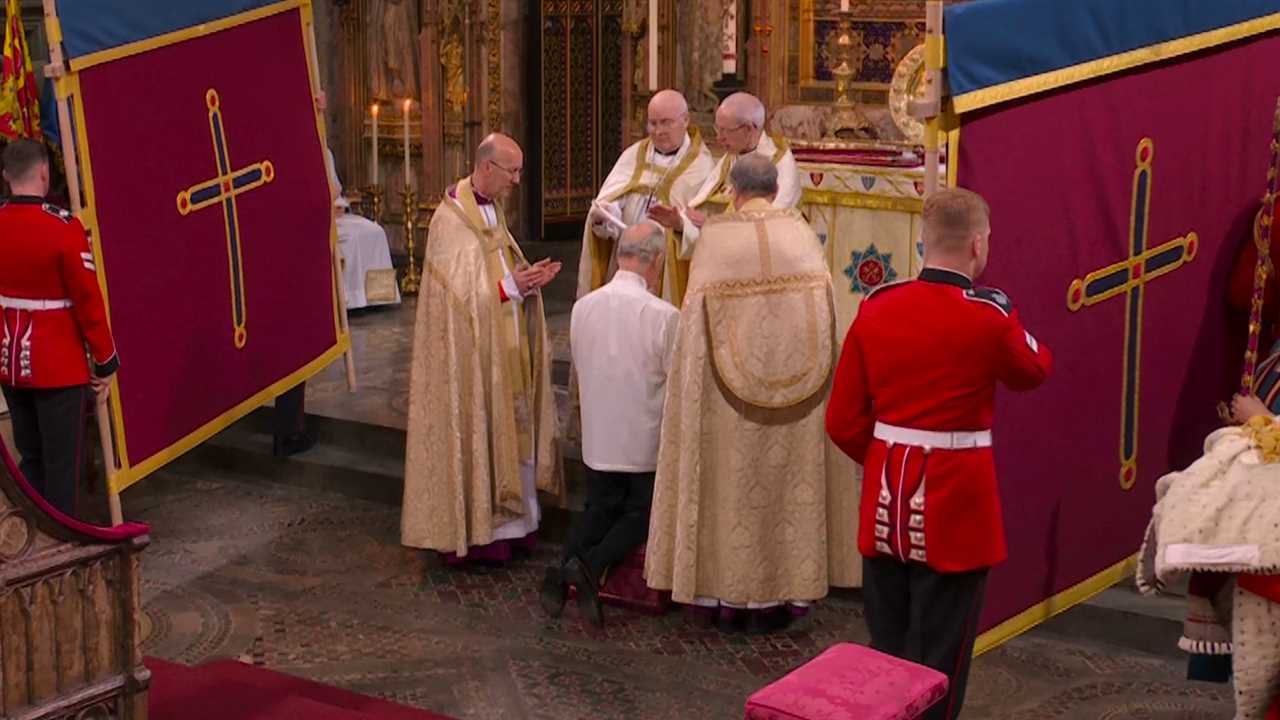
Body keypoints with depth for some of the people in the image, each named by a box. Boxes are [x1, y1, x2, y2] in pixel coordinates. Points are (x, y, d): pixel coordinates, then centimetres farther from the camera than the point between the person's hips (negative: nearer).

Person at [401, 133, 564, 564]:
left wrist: (529, 277, -5)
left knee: (505, 427, 11)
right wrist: (513, 285, -27)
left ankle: (498, 519, 20)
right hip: (469, 352, -8)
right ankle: (468, 529, 8)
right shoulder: (451, 219, -15)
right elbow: (462, 291, -19)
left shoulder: (493, 210, 11)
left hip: (502, 347, 8)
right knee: (473, 428, -2)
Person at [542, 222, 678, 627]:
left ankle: (565, 564, -1)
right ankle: (592, 565, -9)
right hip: (646, 443, -4)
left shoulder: (582, 307, -5)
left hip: (597, 438, 4)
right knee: (641, 513, 14)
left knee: (600, 508, 22)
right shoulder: (664, 316, -20)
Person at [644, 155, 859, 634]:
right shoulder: (801, 233, 2)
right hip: (799, 390, 2)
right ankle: (775, 598, 17)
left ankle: (730, 598, 16)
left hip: (730, 397, -1)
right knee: (788, 477, 11)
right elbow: (823, 314, 4)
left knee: (734, 481, 9)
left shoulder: (715, 237, -4)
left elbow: (697, 317, -6)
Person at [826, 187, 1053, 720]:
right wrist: (1020, 335, 27)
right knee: (937, 664, 7)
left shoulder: (875, 309, -2)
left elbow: (843, 423, 1)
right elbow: (1033, 371, 7)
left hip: (885, 502, 5)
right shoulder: (988, 316, -15)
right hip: (953, 507, -5)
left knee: (885, 652, 18)